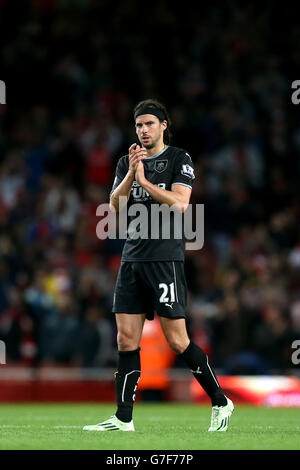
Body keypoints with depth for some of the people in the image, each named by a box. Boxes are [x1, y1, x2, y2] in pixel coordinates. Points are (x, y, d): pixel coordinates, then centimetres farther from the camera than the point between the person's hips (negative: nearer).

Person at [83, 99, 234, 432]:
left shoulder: (179, 160, 0)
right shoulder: (126, 163, 15)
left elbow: (180, 203, -13)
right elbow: (115, 206, 3)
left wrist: (144, 180, -15)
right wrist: (131, 174, -10)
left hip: (166, 258, -5)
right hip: (132, 258, 5)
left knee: (177, 341, -6)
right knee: (126, 339, 0)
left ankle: (220, 402, 9)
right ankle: (123, 418, 3)